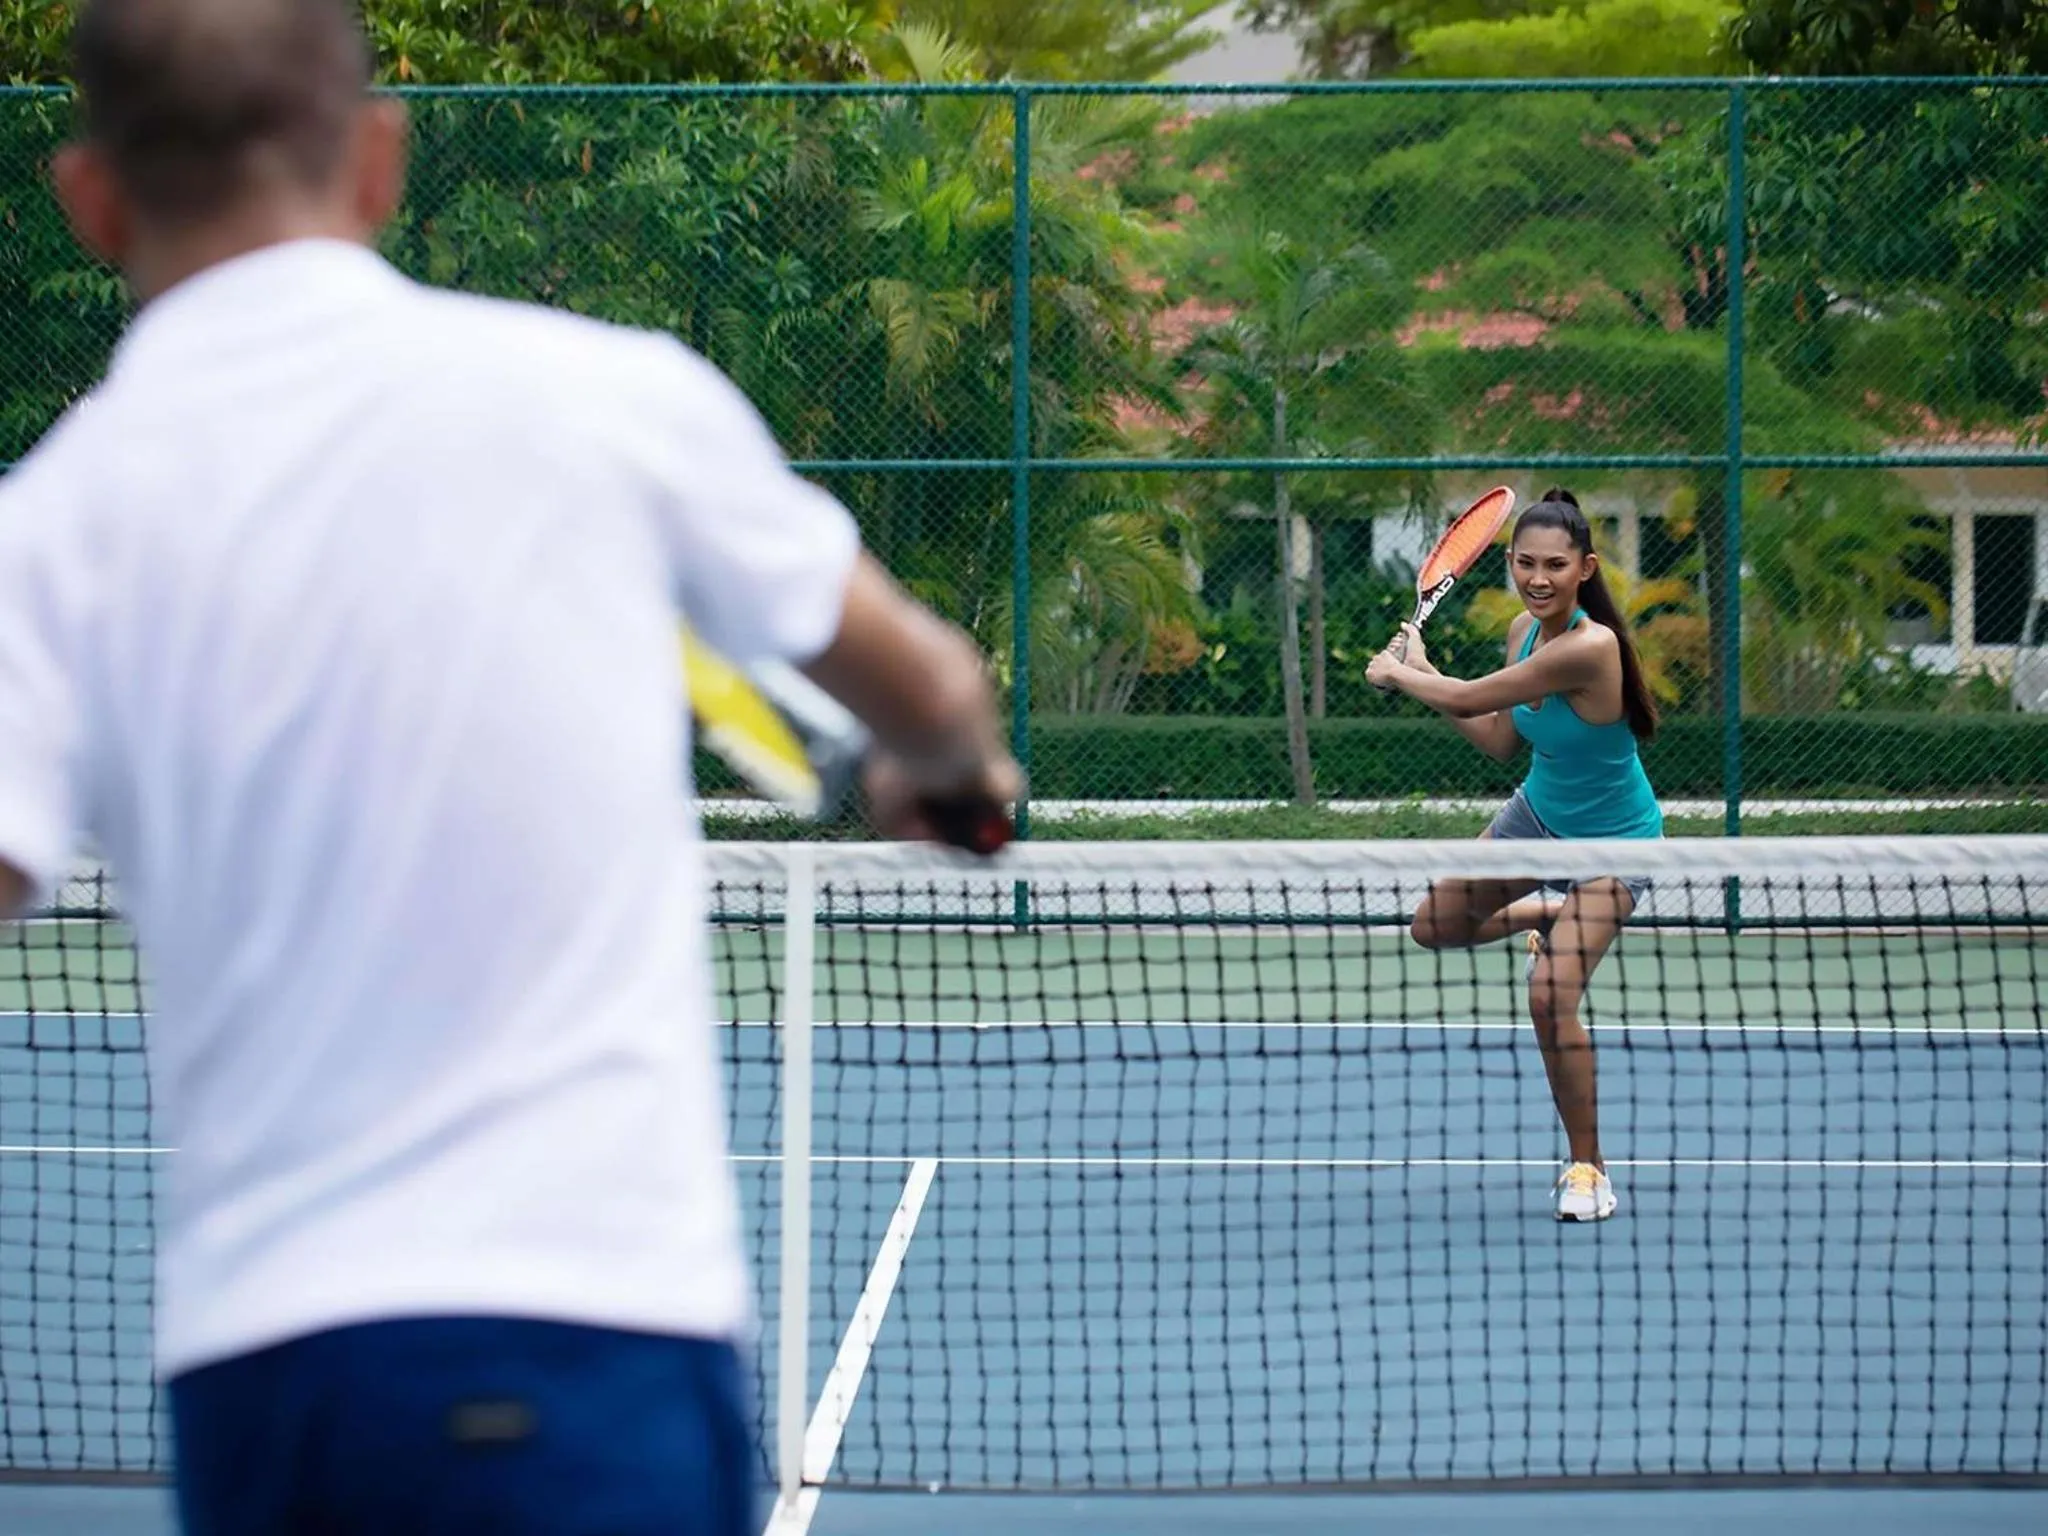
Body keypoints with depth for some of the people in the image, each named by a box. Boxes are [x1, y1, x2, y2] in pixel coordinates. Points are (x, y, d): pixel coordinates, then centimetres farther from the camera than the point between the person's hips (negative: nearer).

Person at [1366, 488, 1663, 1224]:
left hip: (1611, 844, -8)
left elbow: (1471, 698, -25)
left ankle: (1587, 1168, -1)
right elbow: (1500, 741, 3)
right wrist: (1421, 673, 1)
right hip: (1537, 813, 8)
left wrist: (1395, 672, -7)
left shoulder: (1589, 647, -35)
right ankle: (1544, 913, 46)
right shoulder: (1525, 630, -9)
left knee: (1551, 996, -20)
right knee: (1434, 928, 18)